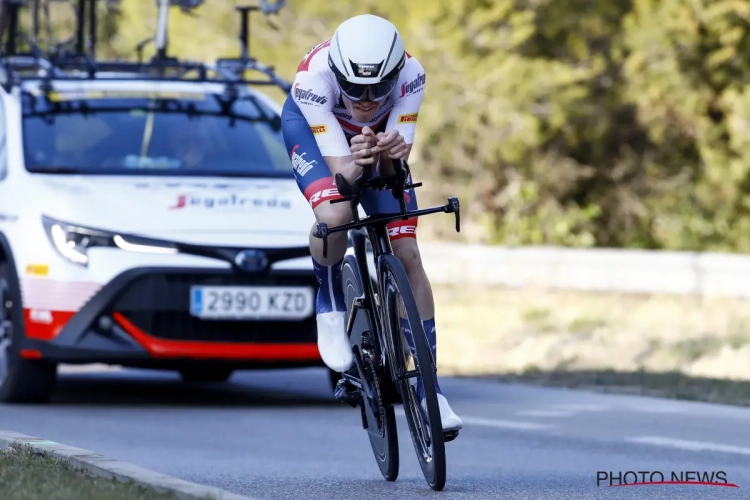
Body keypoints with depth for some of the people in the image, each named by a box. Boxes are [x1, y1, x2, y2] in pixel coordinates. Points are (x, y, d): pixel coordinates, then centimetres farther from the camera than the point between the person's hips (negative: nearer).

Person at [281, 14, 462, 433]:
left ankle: (429, 388, -2)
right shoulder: (314, 78, -40)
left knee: (407, 256, -8)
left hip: (377, 136, 2)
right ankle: (330, 309, -4)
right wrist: (355, 163, -60)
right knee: (335, 214, -34)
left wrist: (393, 153, -53)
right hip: (312, 126, -2)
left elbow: (393, 170, -31)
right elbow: (340, 170, -38)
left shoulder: (410, 74, -35)